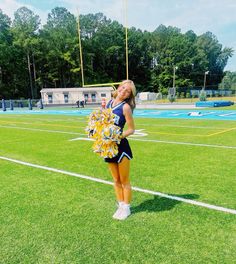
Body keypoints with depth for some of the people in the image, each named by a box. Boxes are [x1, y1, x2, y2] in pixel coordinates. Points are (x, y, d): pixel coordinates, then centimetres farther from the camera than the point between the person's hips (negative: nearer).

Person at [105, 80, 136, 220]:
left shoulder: (125, 107, -13)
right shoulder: (109, 102, 6)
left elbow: (131, 129, -12)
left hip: (121, 147, -6)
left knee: (124, 180, 10)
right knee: (116, 180, 17)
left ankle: (126, 208, 27)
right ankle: (121, 205, 33)